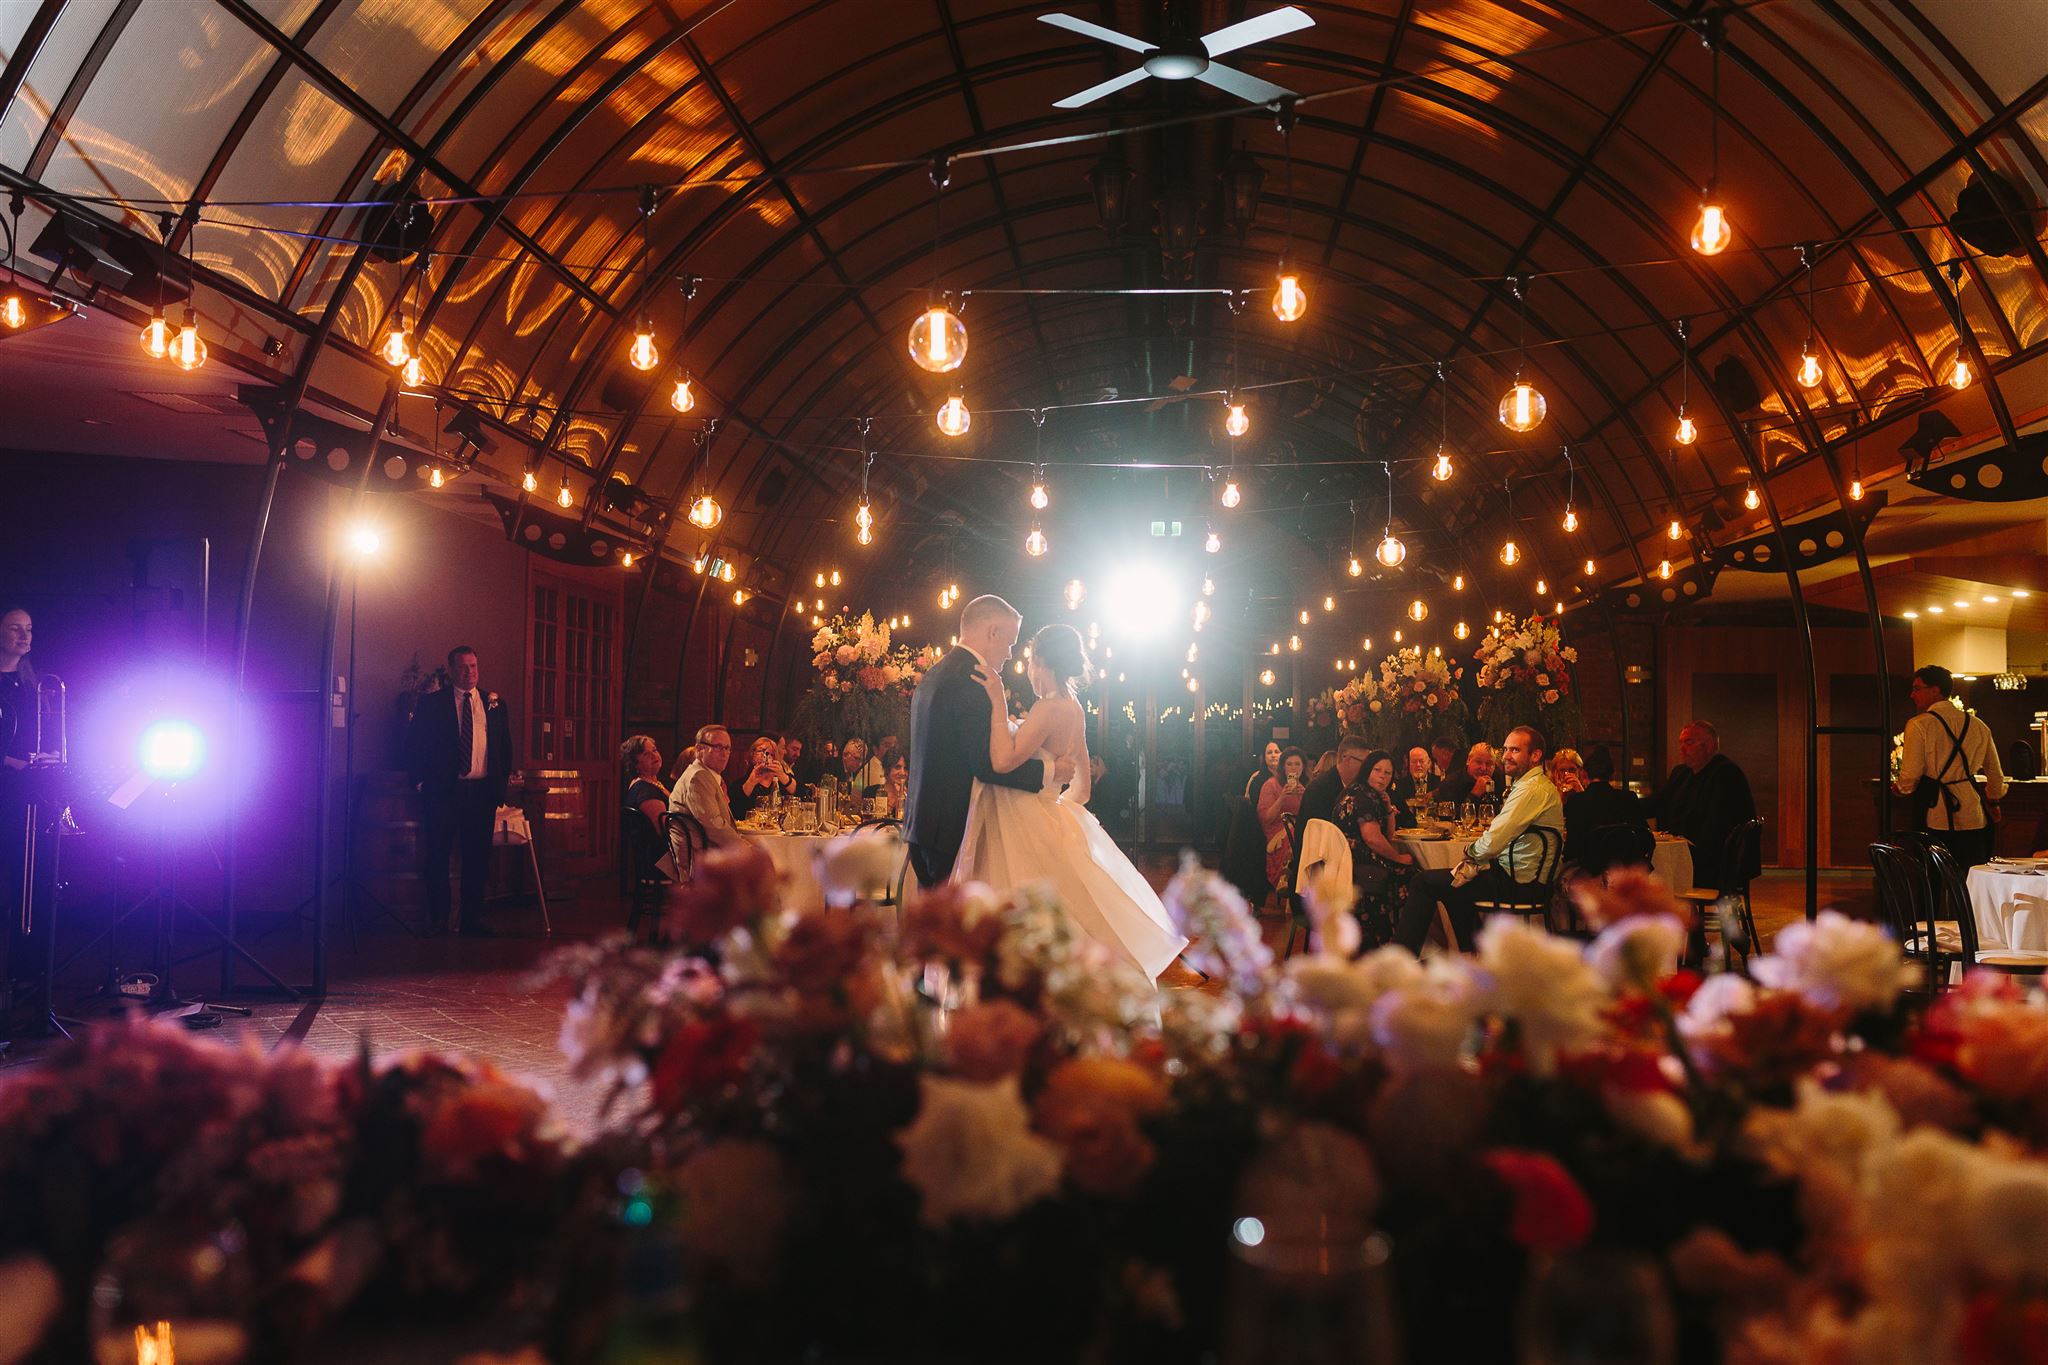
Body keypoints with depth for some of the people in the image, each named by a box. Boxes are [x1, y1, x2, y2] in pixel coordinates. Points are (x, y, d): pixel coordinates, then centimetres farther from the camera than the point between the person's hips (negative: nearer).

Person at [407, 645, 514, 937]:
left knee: (477, 858, 5)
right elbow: (414, 745, 4)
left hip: (482, 792, 2)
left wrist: (500, 784, 6)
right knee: (438, 857, 2)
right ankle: (437, 919, 10)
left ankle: (472, 920, 13)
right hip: (443, 791, -2)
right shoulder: (431, 703, 4)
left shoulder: (494, 704, 12)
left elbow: (505, 746, 14)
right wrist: (421, 781, -3)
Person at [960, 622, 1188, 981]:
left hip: (1027, 829, -9)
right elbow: (1082, 788, 18)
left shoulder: (1049, 708, -17)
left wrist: (997, 702, -23)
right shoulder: (1073, 709, 11)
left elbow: (1002, 761, -28)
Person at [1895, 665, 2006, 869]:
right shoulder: (1978, 726, 10)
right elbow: (1996, 774, 20)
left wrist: (1902, 789, 12)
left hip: (1936, 816, -5)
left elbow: (1910, 775, -10)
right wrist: (1993, 801, 37)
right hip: (1973, 816, 5)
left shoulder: (1919, 725, -8)